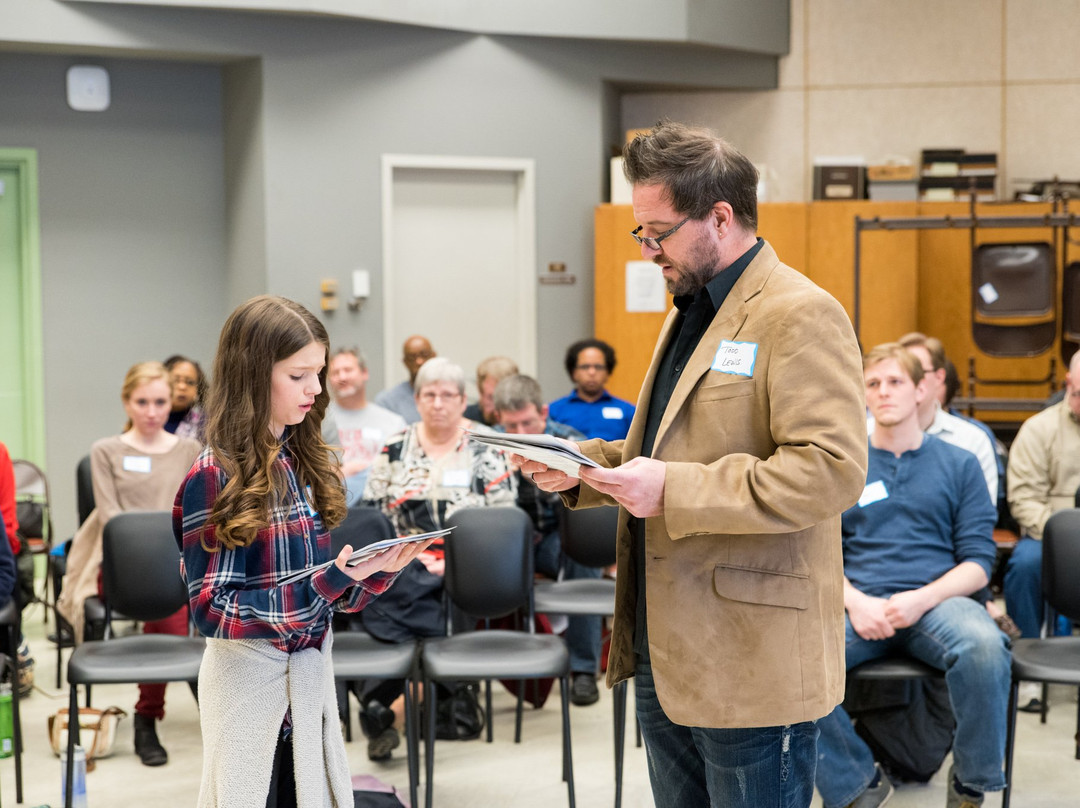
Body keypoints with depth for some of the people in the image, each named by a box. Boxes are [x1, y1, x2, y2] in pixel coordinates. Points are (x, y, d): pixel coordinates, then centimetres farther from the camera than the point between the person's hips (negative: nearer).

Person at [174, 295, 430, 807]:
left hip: (313, 673, 6)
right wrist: (318, 588, -24)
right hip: (247, 679, -6)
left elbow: (336, 594, 8)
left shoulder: (311, 463, 6)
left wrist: (381, 568, -12)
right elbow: (209, 609, -15)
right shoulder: (213, 476, -11)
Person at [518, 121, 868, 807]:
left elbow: (833, 468, -24)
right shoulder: (692, 311, 18)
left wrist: (674, 491, -25)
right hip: (665, 649, 9)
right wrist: (582, 469, 7)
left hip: (750, 666, -9)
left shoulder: (801, 315, -14)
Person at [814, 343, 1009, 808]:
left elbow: (978, 562, 7)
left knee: (984, 646, -37)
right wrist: (856, 602, -11)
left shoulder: (958, 464, 14)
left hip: (937, 600, -1)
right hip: (857, 602, 1)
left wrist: (922, 599, -12)